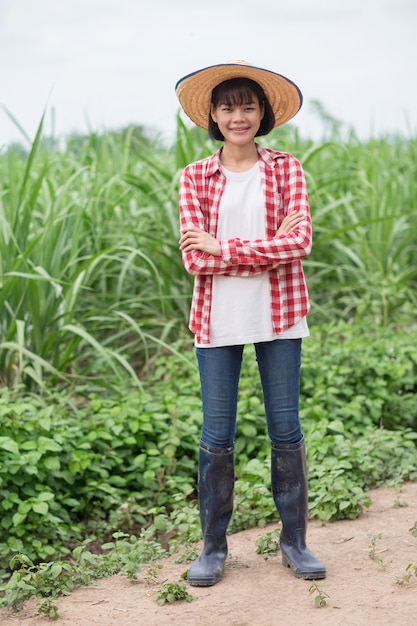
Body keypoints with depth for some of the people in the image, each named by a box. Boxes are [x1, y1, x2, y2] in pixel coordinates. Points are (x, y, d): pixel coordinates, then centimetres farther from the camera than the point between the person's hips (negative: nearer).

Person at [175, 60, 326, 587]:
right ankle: (213, 547, 18)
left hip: (278, 316, 0)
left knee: (286, 431, 7)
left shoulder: (286, 169, 3)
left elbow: (300, 241, -11)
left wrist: (223, 247, -14)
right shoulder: (195, 177, 3)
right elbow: (194, 258, -8)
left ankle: (294, 541, 21)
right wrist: (271, 246, -14)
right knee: (216, 437, 5)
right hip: (218, 320, 0)